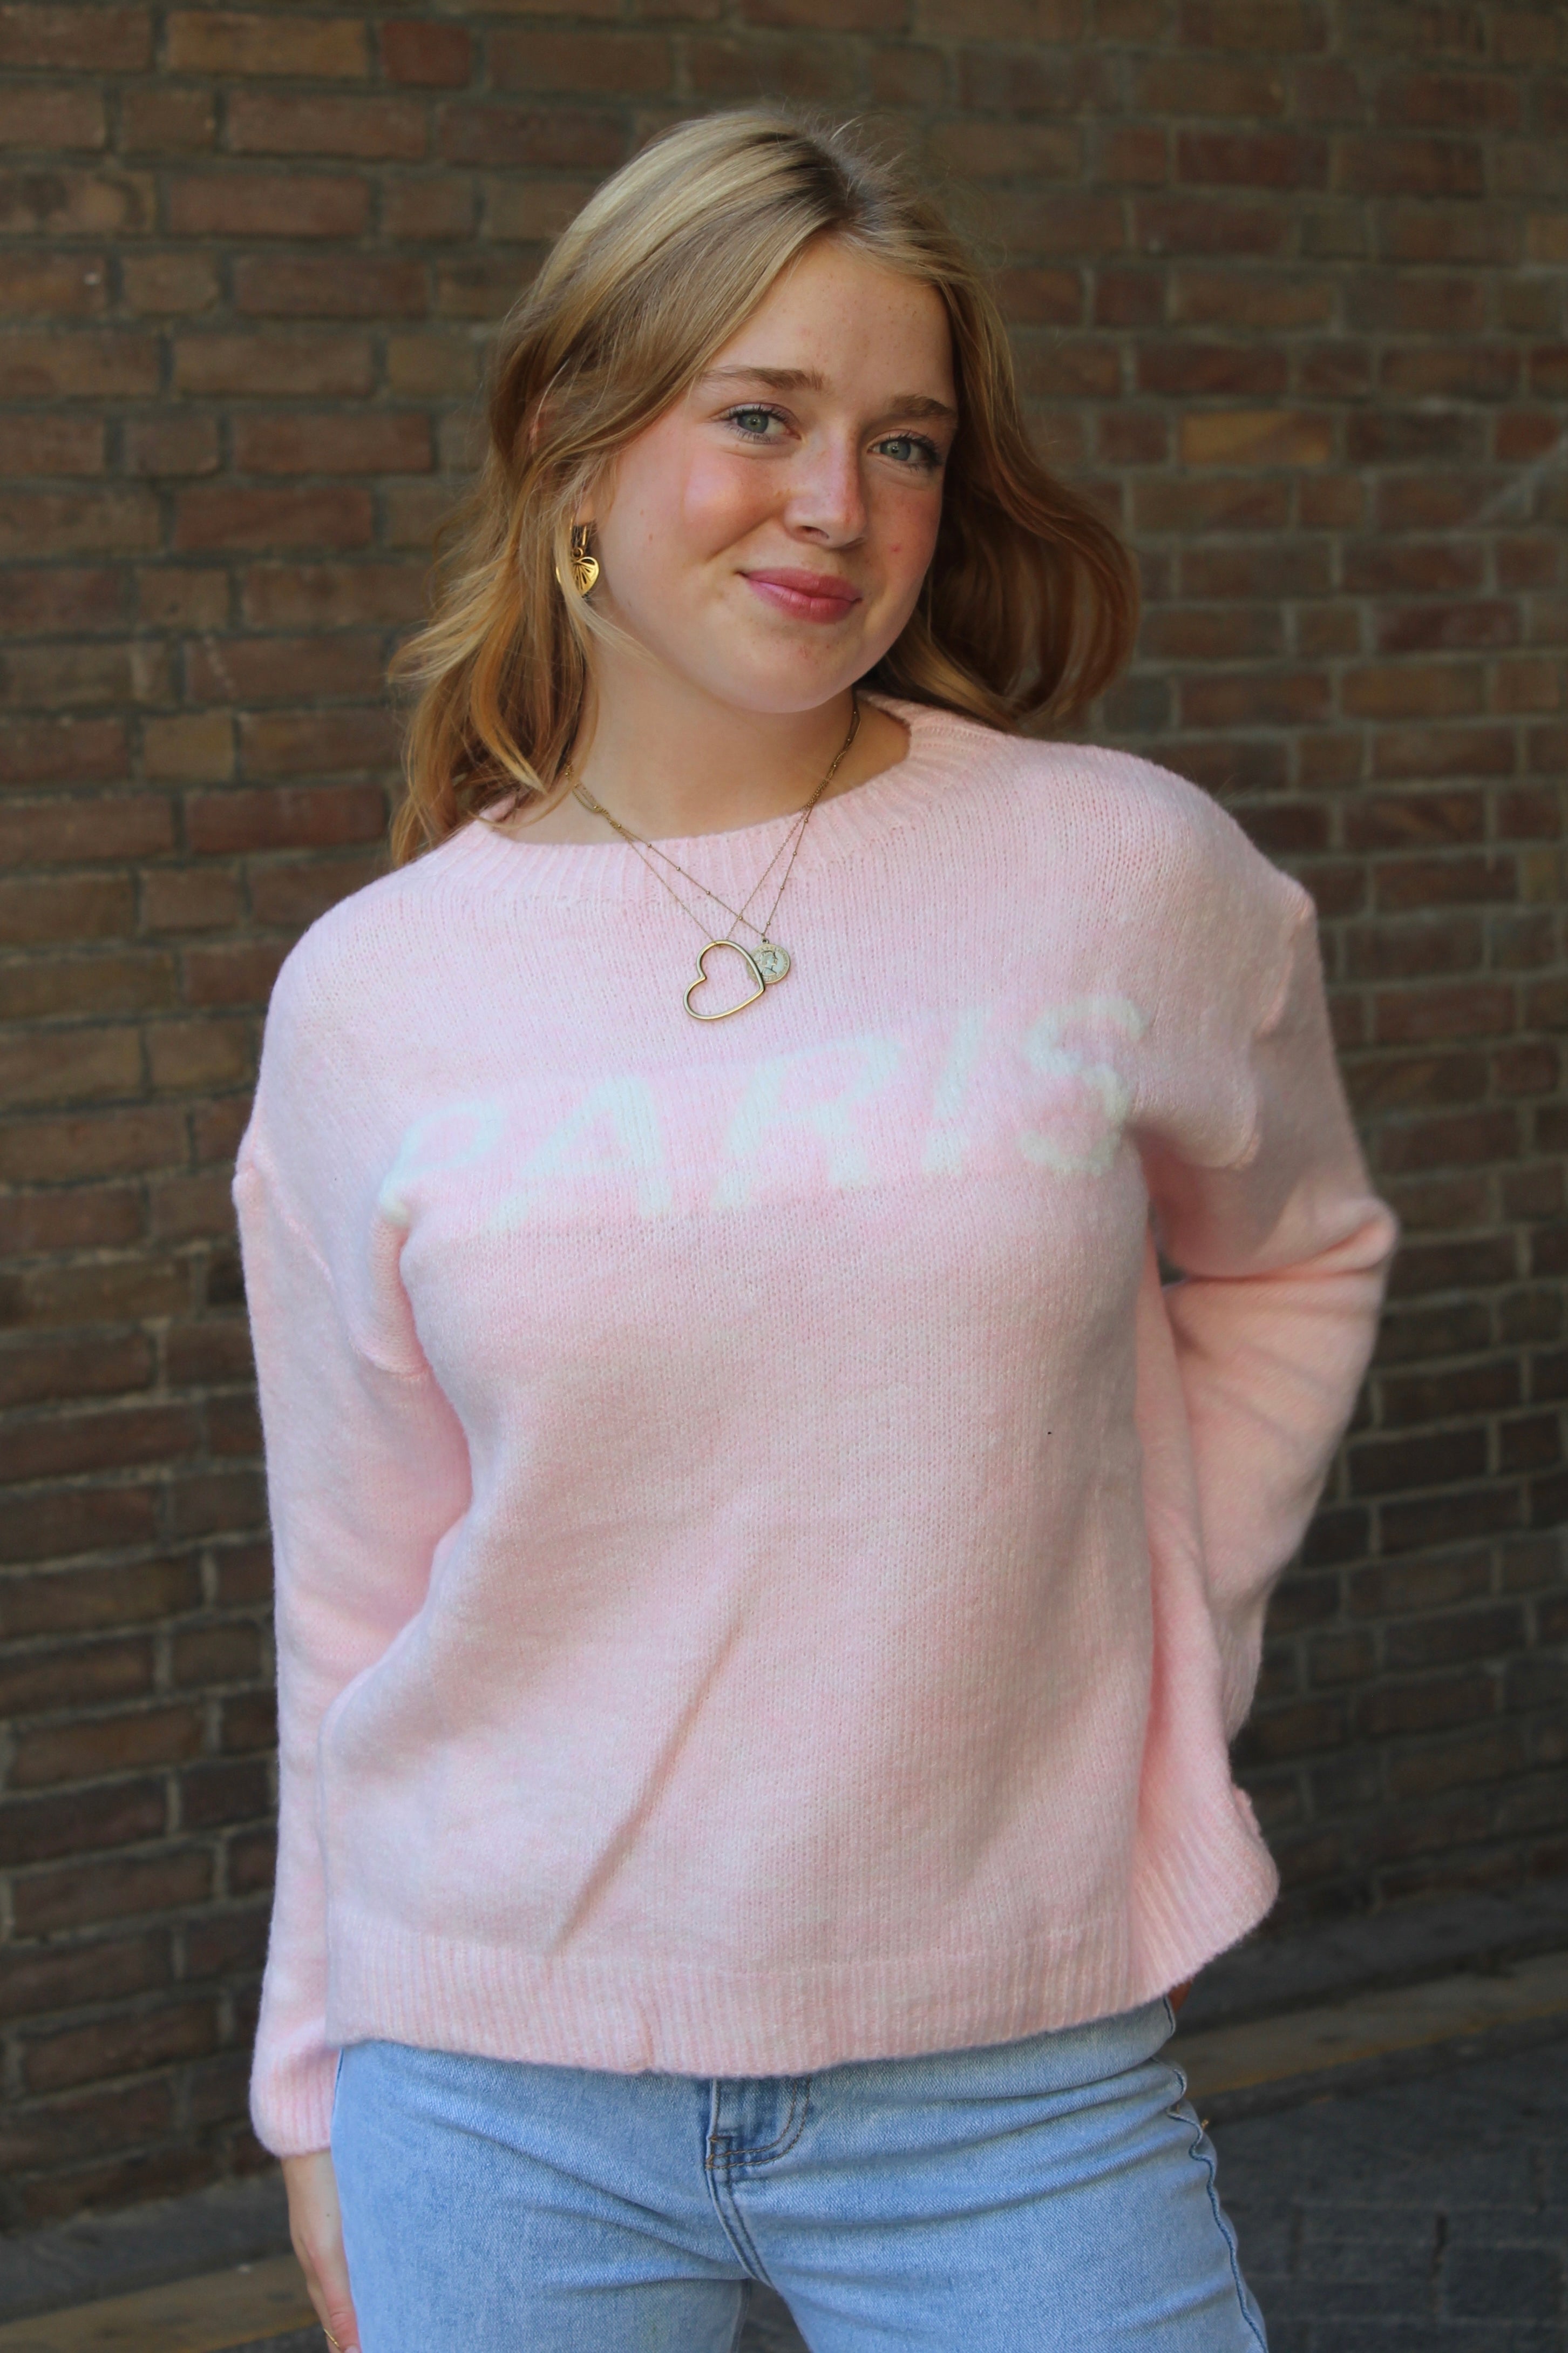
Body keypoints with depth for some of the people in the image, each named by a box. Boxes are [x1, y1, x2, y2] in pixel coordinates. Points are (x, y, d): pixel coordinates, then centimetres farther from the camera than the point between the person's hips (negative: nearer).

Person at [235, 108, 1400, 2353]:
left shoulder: (1129, 874, -4)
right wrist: (326, 2086, 12)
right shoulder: (372, 1001, -1)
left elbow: (1295, 1256, 15)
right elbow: (356, 1599, 7)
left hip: (1009, 2082, 0)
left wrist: (1157, 1639, 6)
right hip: (503, 2083, 1)